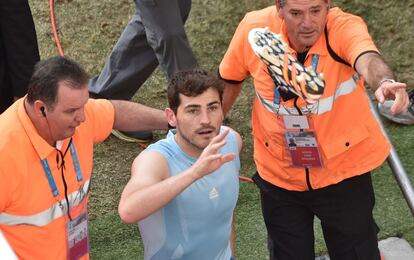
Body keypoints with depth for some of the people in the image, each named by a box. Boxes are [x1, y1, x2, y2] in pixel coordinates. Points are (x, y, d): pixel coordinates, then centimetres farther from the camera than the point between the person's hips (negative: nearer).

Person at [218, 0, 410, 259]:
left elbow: (368, 59, -46)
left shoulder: (345, 27, -24)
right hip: (278, 174, 2)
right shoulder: (254, 29, -17)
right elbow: (230, 80, 1)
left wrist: (385, 81, -68)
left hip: (344, 171, -2)